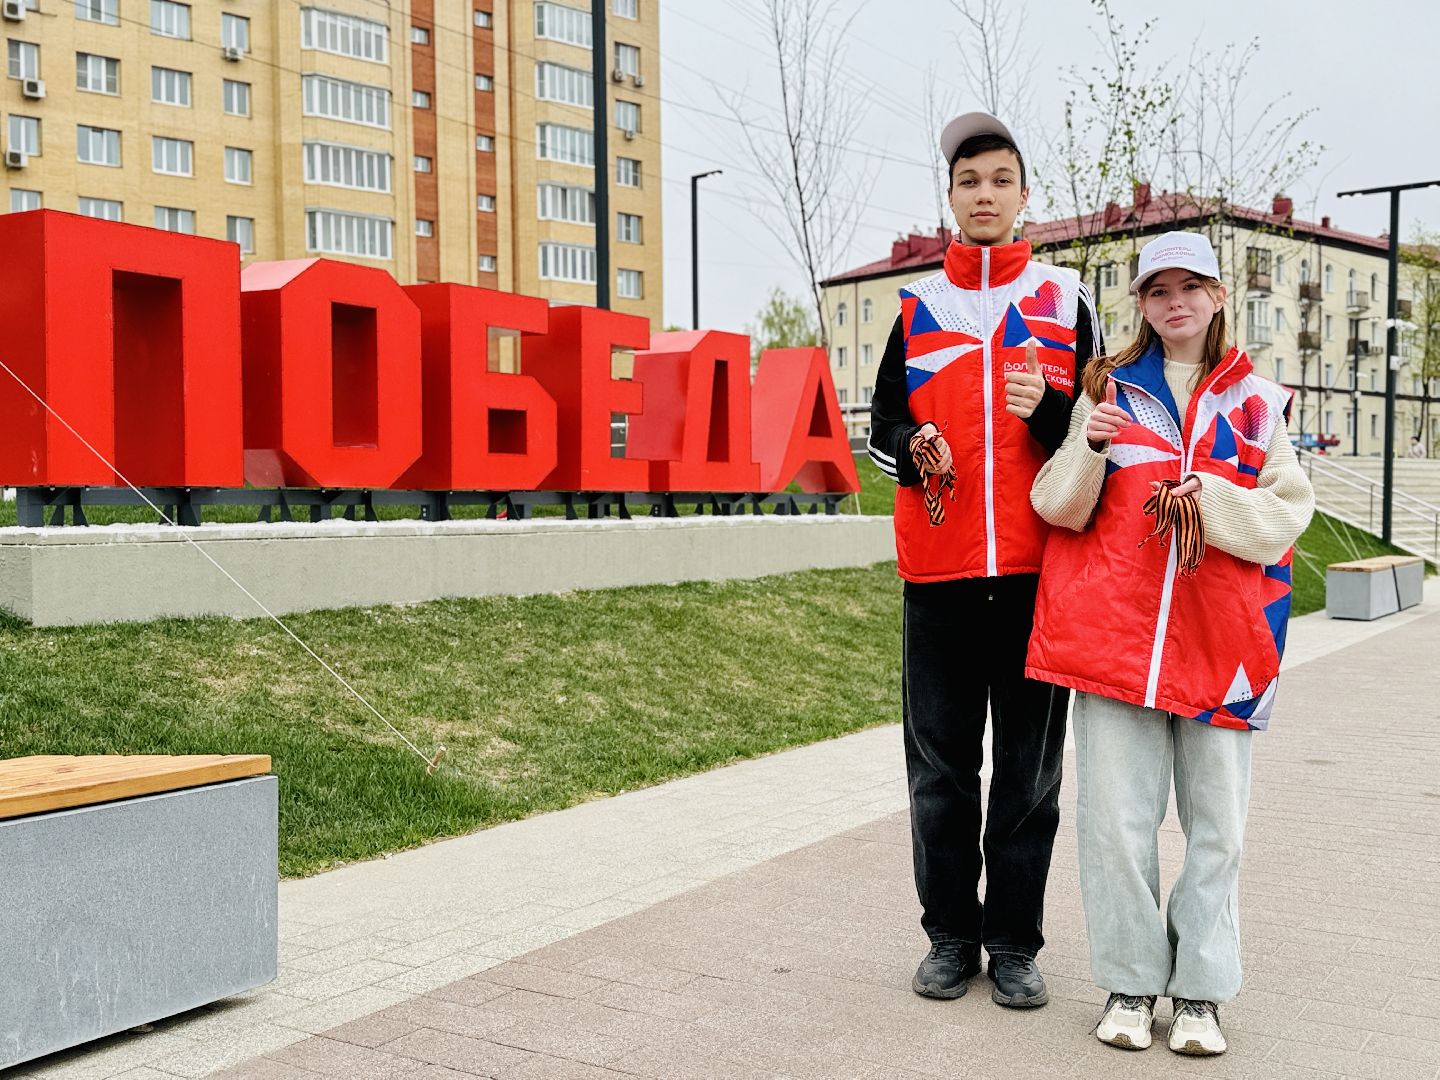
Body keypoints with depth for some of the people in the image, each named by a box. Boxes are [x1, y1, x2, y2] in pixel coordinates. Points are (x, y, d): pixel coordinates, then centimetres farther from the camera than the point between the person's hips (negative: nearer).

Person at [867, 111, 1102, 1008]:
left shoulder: (1065, 300, 8)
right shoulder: (917, 308, 11)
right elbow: (883, 427, 13)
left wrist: (1047, 411, -14)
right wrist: (914, 450, -9)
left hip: (1038, 567, -1)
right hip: (939, 571, 1)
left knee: (1029, 766, 5)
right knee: (941, 763, 6)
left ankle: (1015, 941, 17)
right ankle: (950, 934, 20)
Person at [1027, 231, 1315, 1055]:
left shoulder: (1258, 402, 11)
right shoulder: (1110, 388, 10)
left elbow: (1291, 511, 4)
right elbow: (1058, 505, 4)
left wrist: (1208, 498, -12)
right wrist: (1091, 447, -15)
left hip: (1220, 633, 1)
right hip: (1115, 627, 0)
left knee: (1216, 822, 4)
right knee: (1117, 814, 0)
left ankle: (1202, 991, 17)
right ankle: (1132, 983, 13)